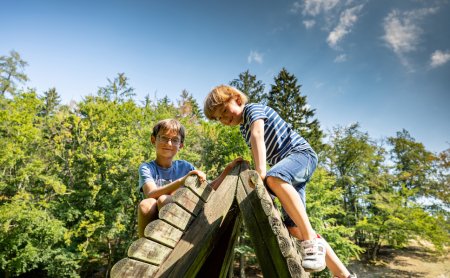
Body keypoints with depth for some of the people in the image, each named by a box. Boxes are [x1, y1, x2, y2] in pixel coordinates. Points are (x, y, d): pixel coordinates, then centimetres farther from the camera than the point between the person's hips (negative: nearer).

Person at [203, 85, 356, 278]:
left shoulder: (253, 108, -5)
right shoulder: (243, 129, 21)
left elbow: (258, 135, -24)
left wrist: (261, 171, -37)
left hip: (301, 152, -9)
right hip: (287, 169, 9)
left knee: (274, 178, -41)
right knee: (294, 226, -5)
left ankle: (312, 241, -35)